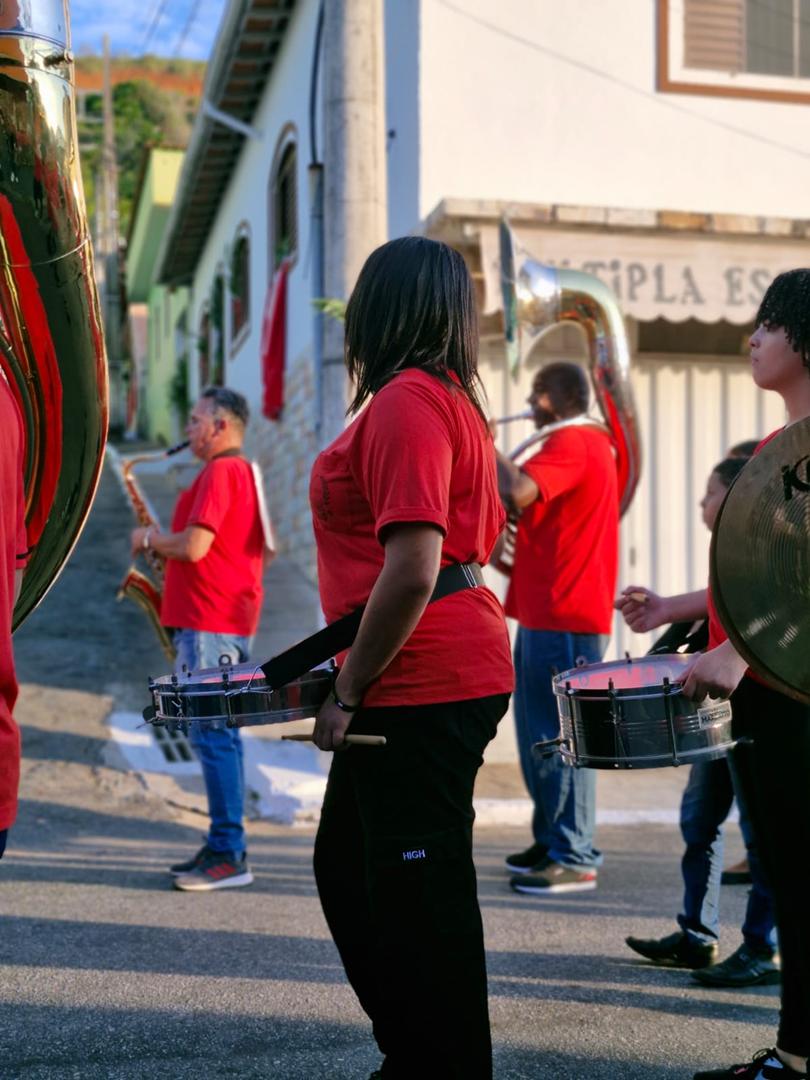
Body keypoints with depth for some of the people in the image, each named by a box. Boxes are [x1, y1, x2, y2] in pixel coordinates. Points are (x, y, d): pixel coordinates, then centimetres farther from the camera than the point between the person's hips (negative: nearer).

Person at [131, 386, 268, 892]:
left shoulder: (219, 473, -13)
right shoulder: (248, 473, 17)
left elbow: (193, 547, -21)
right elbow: (263, 549, 24)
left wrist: (150, 537, -2)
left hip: (208, 623, -10)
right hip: (234, 619, 10)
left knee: (213, 733, -9)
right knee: (221, 734, 13)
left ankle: (230, 855, -7)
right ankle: (224, 846, 20)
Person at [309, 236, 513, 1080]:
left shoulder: (404, 402, -15)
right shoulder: (453, 400, 15)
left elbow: (411, 572, -23)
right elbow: (482, 539, 23)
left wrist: (347, 692, -14)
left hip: (421, 690, -11)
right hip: (459, 673, 11)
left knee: (418, 897, -1)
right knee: (347, 865, 20)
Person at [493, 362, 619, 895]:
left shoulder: (571, 443, -13)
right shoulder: (587, 442, 21)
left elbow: (517, 493, -29)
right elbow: (531, 502, 22)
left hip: (564, 616, -11)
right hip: (548, 612, 11)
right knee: (541, 735, 14)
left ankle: (575, 859, -4)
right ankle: (552, 841, 22)